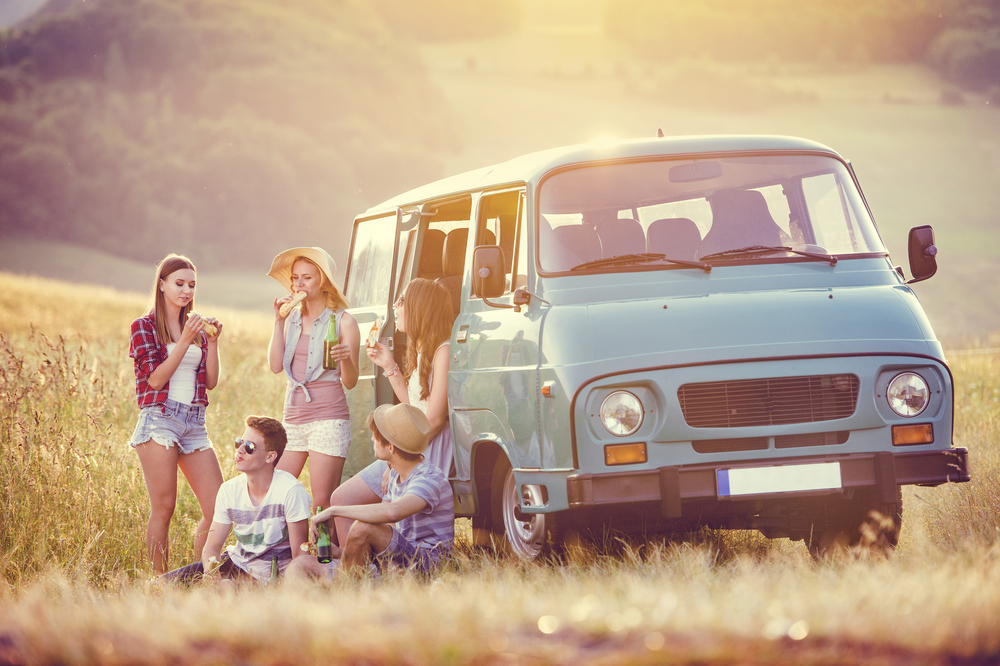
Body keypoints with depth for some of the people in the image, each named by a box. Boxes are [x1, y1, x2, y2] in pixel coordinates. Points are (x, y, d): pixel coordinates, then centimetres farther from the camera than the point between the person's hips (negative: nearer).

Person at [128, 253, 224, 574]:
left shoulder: (196, 326, 18)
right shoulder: (144, 326, 2)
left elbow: (211, 381, 12)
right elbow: (155, 379, -8)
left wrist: (212, 342, -1)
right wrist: (186, 341, -13)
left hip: (195, 423, 6)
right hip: (160, 421, -6)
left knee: (218, 506, -2)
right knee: (163, 508, -7)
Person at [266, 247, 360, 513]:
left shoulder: (342, 322, -2)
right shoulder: (293, 318, 13)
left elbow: (350, 382, -3)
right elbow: (276, 366, 2)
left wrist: (346, 359, -24)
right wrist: (279, 321, -1)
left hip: (328, 419, -5)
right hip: (293, 419, 6)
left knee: (322, 504, -8)